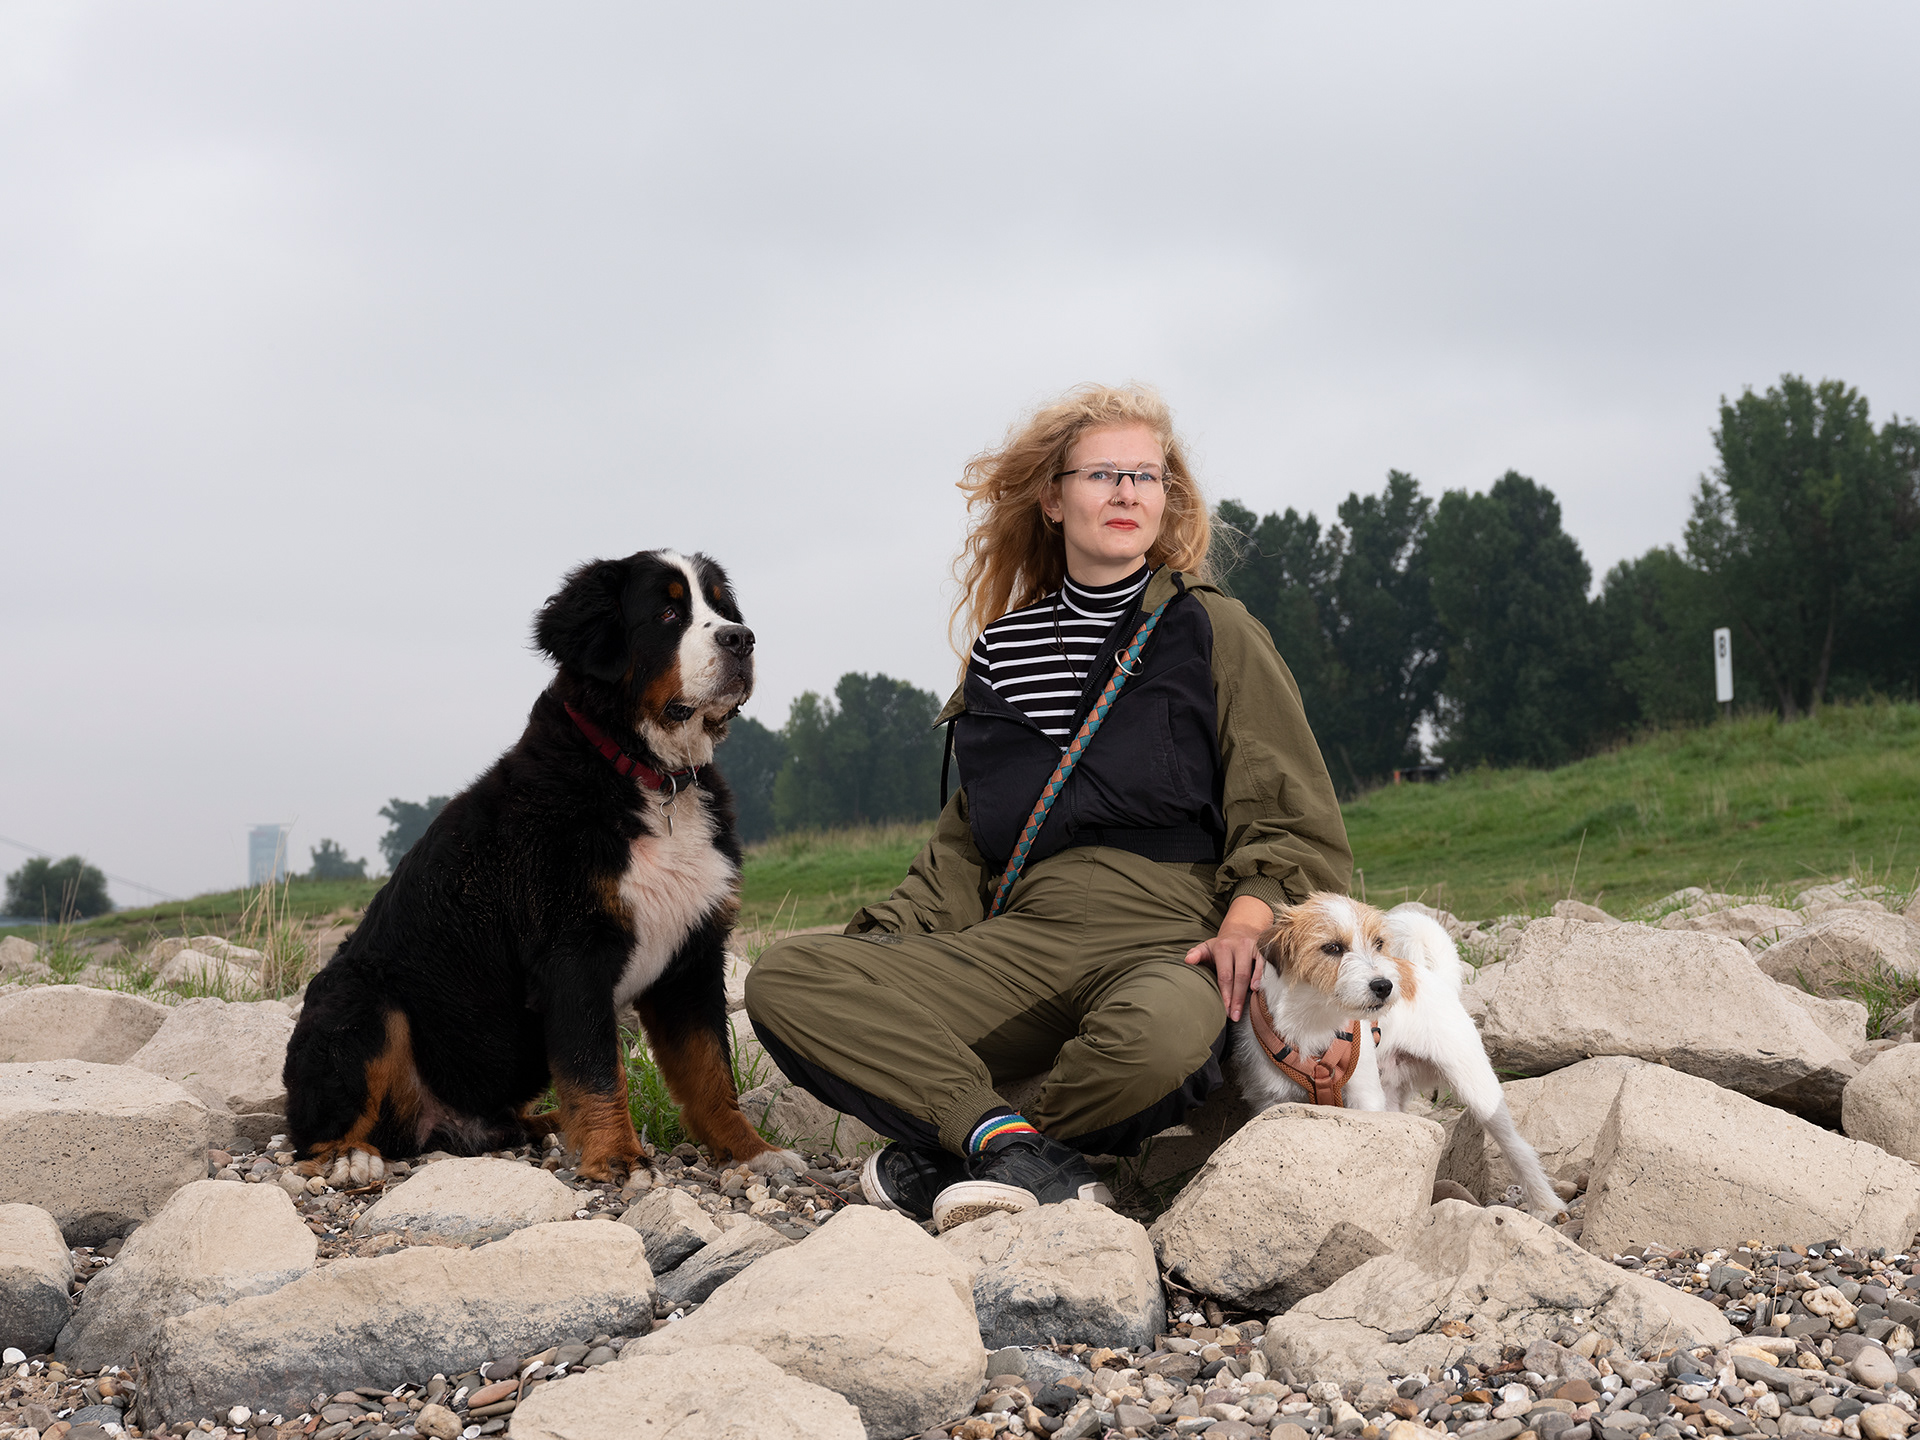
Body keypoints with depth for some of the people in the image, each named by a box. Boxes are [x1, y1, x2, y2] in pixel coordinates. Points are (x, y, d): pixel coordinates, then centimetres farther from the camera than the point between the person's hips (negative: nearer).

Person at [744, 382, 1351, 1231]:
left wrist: (1243, 927, -15)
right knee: (782, 982, -16)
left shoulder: (1213, 635, 7)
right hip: (1022, 938, 4)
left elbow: (1298, 827, 5)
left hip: (1166, 942, -3)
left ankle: (951, 1153, -13)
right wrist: (886, 939, 6)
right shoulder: (1005, 652, 18)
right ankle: (1019, 1154, -25)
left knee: (1162, 1033, -41)